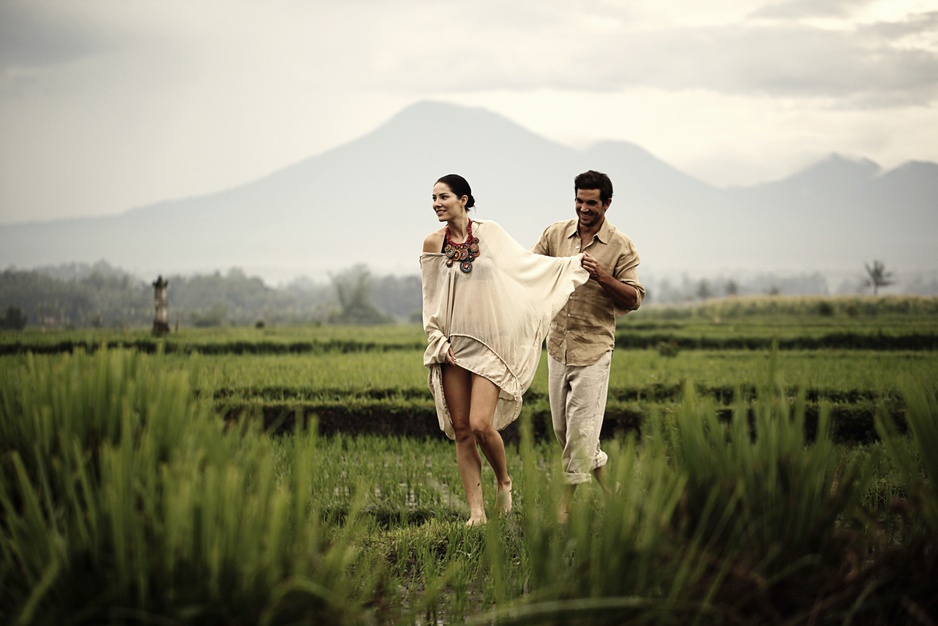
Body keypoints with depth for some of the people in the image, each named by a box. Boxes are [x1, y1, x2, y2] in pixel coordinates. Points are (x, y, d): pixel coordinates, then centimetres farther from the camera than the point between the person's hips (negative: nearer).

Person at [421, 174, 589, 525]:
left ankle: (504, 481, 15)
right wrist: (438, 342, -2)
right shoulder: (433, 243, 4)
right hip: (452, 347, 2)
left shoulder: (489, 233, 1)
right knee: (461, 430, 0)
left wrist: (576, 263, 15)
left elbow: (527, 262, 13)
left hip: (490, 344, -2)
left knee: (480, 425, -15)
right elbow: (430, 301, 8)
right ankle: (476, 512, 6)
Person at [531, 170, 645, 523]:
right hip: (558, 344, 5)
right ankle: (600, 473, 30)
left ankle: (567, 504, -1)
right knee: (562, 426, 10)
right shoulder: (554, 234, 6)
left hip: (593, 348, -4)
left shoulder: (621, 247, -4)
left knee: (581, 427, -6)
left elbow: (633, 299, -7)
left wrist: (602, 276, -22)